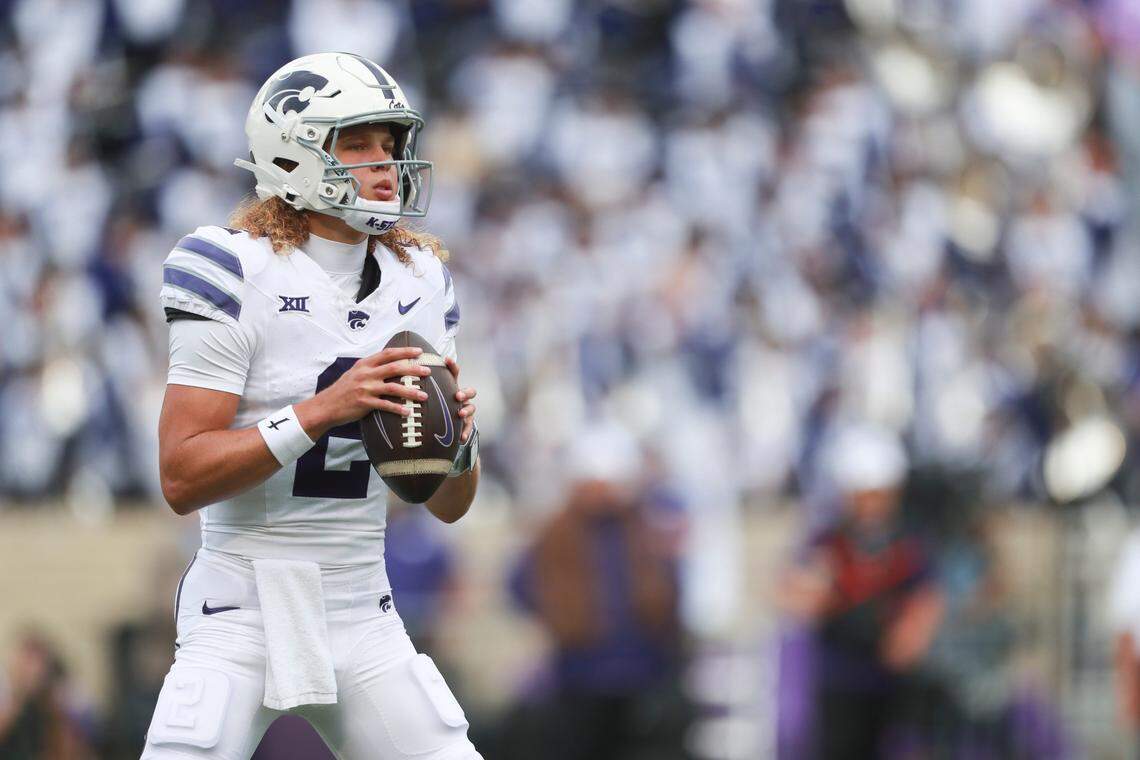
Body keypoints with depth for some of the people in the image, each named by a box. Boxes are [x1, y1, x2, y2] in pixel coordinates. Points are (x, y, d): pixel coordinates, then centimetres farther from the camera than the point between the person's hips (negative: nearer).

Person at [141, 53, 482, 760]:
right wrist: (322, 411, -25)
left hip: (364, 615, 5)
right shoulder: (236, 270, -10)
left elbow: (449, 504, 13)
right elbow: (182, 477, -16)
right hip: (245, 614, -5)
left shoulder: (421, 279, 9)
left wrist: (459, 433, -10)